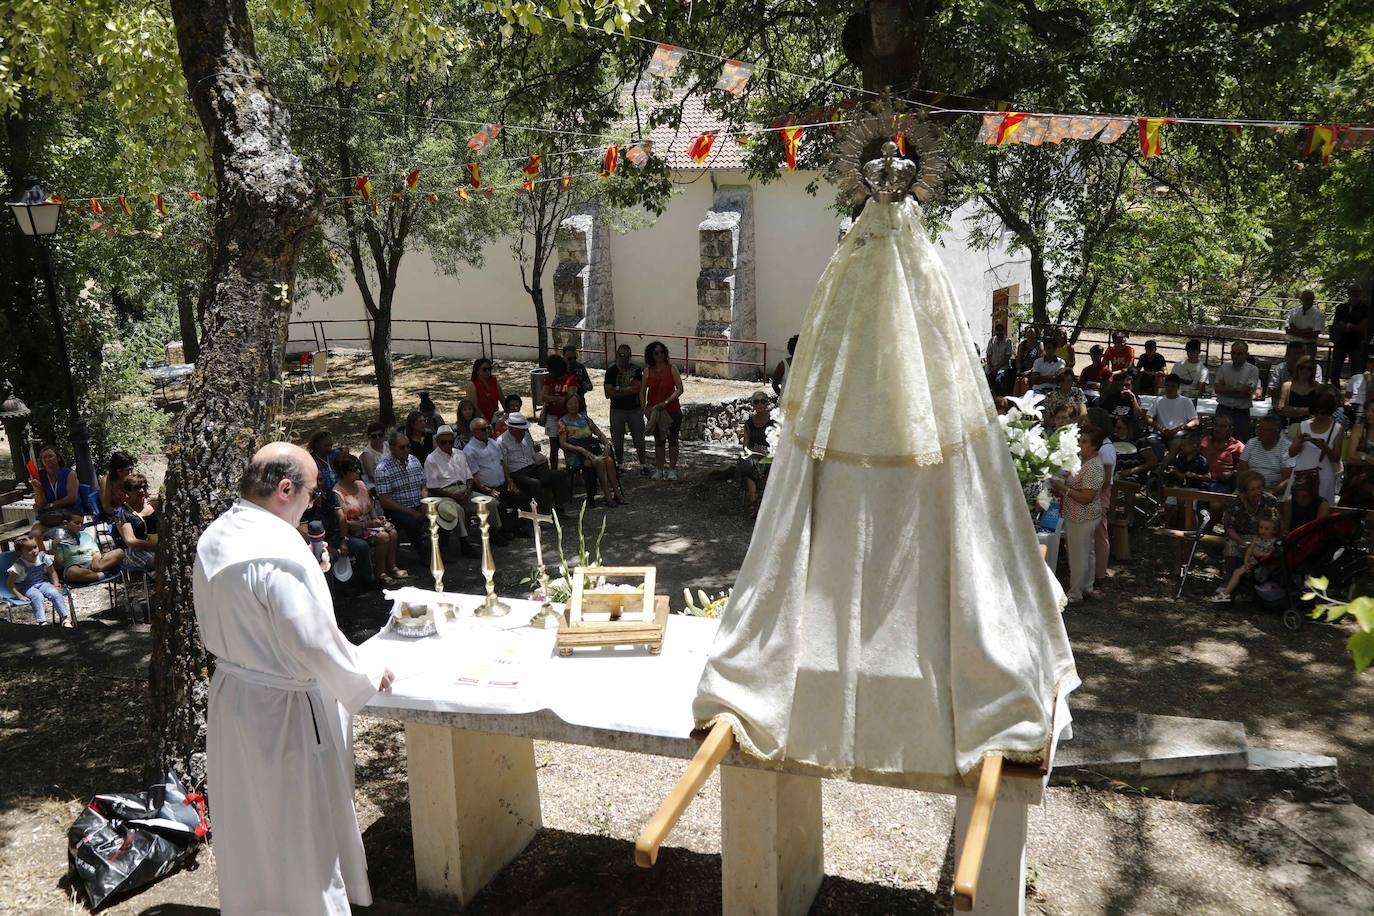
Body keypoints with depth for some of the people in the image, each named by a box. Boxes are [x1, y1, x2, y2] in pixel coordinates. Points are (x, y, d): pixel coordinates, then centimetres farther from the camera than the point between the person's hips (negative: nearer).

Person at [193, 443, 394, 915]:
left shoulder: (213, 538, 2)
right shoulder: (279, 550, -26)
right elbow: (313, 643, -25)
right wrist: (370, 673, -9)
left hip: (230, 696, 9)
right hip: (284, 713, -9)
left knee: (248, 828, 25)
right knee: (303, 835, 9)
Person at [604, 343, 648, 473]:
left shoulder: (636, 370, 0)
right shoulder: (611, 371, 0)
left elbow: (638, 388, -15)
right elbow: (608, 393, -10)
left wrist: (618, 389, -12)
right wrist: (629, 391, -11)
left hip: (635, 409, -1)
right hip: (617, 410, 1)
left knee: (639, 440, 4)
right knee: (617, 441, 7)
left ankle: (643, 465, 15)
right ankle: (620, 465, 22)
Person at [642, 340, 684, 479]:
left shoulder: (672, 368, -5)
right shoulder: (648, 371, 1)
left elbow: (679, 389, -9)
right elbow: (642, 391, 5)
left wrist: (666, 402, -18)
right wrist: (644, 409, -5)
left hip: (672, 410, -2)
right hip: (653, 411, 2)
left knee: (672, 440, 5)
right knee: (658, 441, 12)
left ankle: (672, 469, 14)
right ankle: (659, 469, 21)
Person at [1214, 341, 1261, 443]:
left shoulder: (1253, 370, -1)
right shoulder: (1224, 367, 8)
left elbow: (1247, 392, -12)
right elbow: (1217, 388, -3)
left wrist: (1226, 389, -7)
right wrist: (1237, 389, -10)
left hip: (1241, 412, -2)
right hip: (1223, 410, 2)